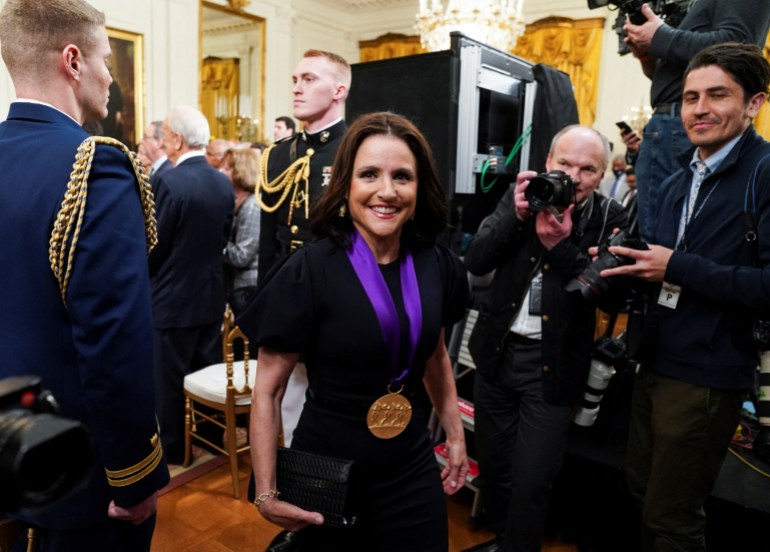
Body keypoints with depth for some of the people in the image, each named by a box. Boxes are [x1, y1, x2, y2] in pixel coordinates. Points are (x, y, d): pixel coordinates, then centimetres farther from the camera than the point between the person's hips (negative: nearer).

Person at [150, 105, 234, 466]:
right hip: (211, 293, 6)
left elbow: (155, 247, -13)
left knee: (169, 379, 9)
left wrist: (146, 277, 5)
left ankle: (172, 449, 22)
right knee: (207, 372, 18)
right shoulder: (224, 183, 1)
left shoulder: (169, 181, -19)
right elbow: (222, 239, 6)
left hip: (174, 297, -6)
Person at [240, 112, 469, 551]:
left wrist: (456, 435, 14)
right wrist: (267, 493, -12)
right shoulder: (309, 271, -19)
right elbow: (267, 389, -13)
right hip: (327, 474, -3)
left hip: (413, 467, 4)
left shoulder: (437, 265, -6)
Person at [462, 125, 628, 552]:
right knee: (491, 466, 18)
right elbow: (475, 262, -7)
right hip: (497, 351, 3)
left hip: (552, 365, -3)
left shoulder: (610, 219, -6)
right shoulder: (521, 196, 0)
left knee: (531, 480, 2)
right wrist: (516, 216, -21)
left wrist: (560, 246, -26)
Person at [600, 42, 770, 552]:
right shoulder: (682, 179, 12)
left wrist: (677, 268, -22)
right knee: (643, 492, 21)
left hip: (707, 376, -7)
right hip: (655, 365, 8)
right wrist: (625, 261, -1)